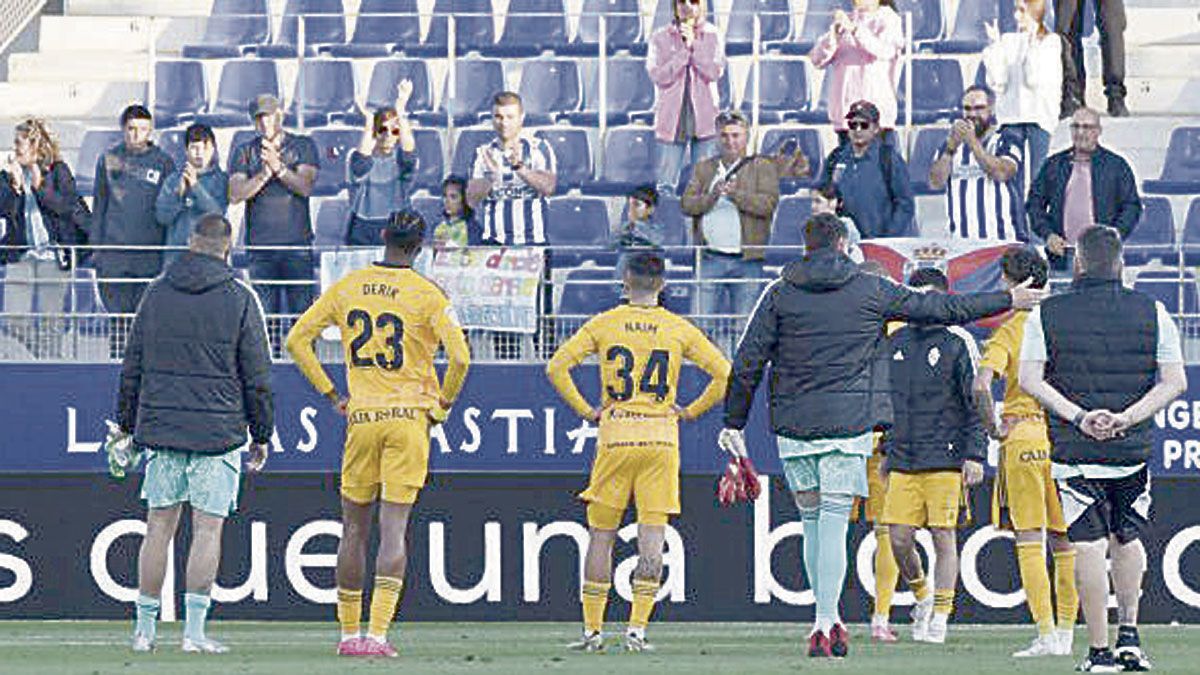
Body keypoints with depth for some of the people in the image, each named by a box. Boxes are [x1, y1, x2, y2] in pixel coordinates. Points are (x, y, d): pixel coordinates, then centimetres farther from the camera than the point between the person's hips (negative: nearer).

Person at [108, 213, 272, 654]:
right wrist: (261, 435, 7)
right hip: (218, 431, -3)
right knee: (208, 530, -2)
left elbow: (132, 366, 11)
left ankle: (145, 627, 8)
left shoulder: (157, 292, 7)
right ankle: (194, 629, -7)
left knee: (159, 526, 7)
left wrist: (126, 422, 20)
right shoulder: (239, 299, -2)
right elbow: (257, 377, -1)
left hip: (160, 428, 3)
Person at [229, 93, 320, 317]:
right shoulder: (244, 152, 11)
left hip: (297, 243, -1)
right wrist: (265, 174, -12)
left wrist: (279, 168, -17)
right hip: (259, 245, 1)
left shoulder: (303, 146, 8)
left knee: (302, 310, -6)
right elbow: (235, 195, -1)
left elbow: (305, 187, -4)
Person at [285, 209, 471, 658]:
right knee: (393, 529, -5)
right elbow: (460, 357, -15)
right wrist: (444, 403, 2)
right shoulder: (427, 295, -6)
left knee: (354, 528, 12)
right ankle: (377, 633, -13)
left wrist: (330, 394, 11)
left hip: (362, 418, 2)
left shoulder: (347, 288, 5)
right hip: (410, 418, -2)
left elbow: (297, 340, 6)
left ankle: (349, 633, 16)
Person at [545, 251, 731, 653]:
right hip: (661, 438, 0)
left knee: (601, 535, 8)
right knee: (652, 536, 0)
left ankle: (592, 630, 7)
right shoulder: (678, 329, 4)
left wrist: (584, 410, 5)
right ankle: (637, 629, -6)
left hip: (615, 435, 0)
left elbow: (557, 366, -3)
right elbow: (723, 374, 2)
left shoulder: (604, 325, 2)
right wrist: (691, 412, 10)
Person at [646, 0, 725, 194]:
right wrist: (684, 50, -16)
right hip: (671, 120, 0)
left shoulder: (712, 36, 3)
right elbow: (657, 76, -9)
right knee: (665, 187, -1)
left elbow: (716, 72, -9)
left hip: (704, 119, 0)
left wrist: (693, 45, -15)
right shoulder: (661, 38, 1)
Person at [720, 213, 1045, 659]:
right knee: (833, 523, -4)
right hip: (848, 422, -2)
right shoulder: (870, 291, 3)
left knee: (812, 522, 12)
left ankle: (828, 620, 13)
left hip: (793, 426, 2)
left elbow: (748, 362, 2)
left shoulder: (779, 294, 5)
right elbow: (940, 308, 8)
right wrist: (1007, 301, 18)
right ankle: (824, 625, -13)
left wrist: (735, 422, 10)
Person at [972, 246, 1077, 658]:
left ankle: (1046, 635, -7)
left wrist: (994, 430, -6)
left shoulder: (1008, 331, -5)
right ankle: (1066, 633, 12)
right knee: (1064, 540, 10)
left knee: (1029, 541, -1)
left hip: (1022, 435, -4)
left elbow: (982, 384, -19)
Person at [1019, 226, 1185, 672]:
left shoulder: (1046, 315, 0)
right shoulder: (1153, 313, 3)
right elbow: (1175, 382, -2)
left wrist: (1078, 416, -11)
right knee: (1128, 539, 20)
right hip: (1134, 450, 2)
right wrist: (1126, 418, -7)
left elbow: (1029, 379, -8)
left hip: (1075, 450, -2)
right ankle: (1129, 635, 13)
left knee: (1089, 547, 0)